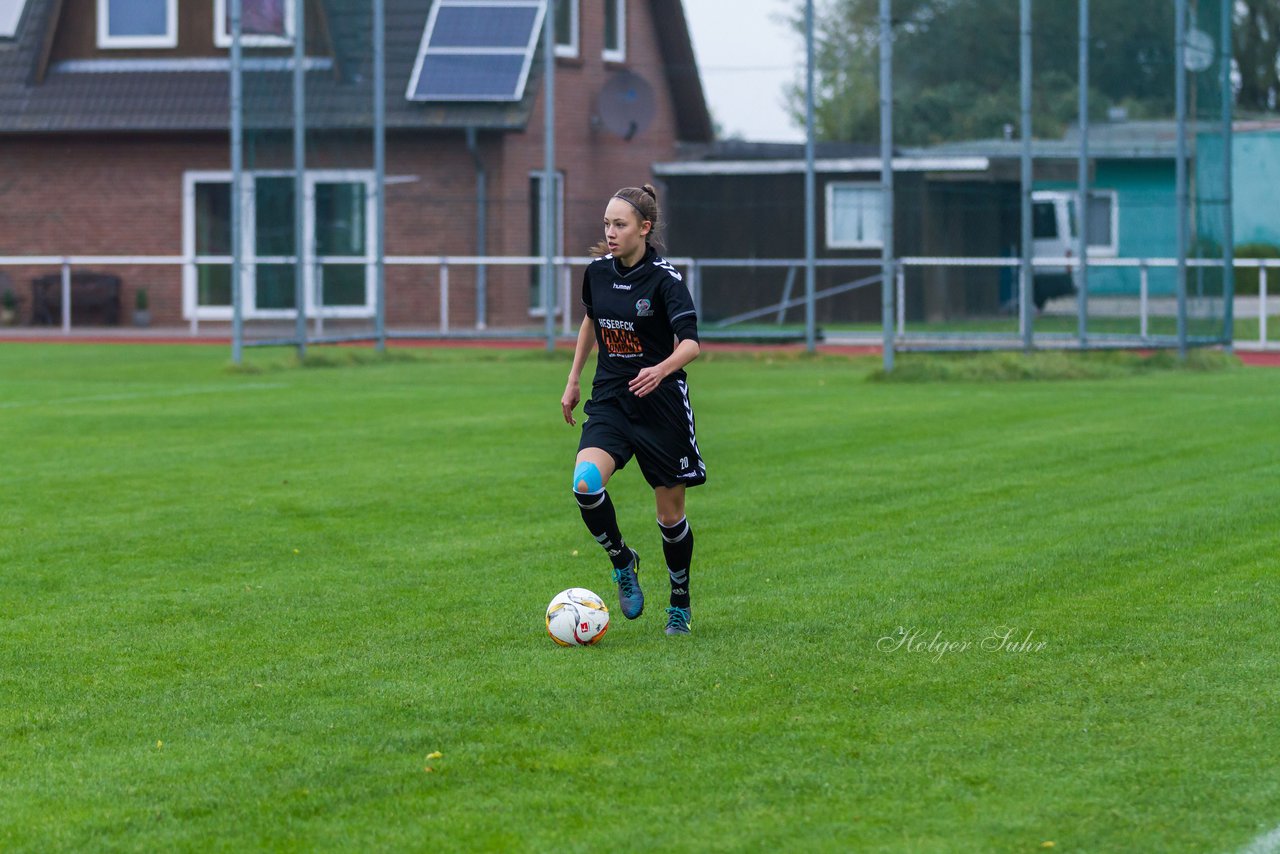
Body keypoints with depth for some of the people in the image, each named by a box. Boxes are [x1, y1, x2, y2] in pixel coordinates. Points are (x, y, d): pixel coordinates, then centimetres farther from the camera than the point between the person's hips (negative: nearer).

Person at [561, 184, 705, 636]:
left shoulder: (665, 279, -14)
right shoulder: (598, 272, 2)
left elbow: (690, 343, -22)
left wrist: (661, 370, -42)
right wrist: (574, 379, 21)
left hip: (660, 404, -4)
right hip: (610, 399, 4)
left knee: (670, 512, 6)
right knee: (585, 484, -23)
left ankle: (680, 605, 27)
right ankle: (622, 561, 3)